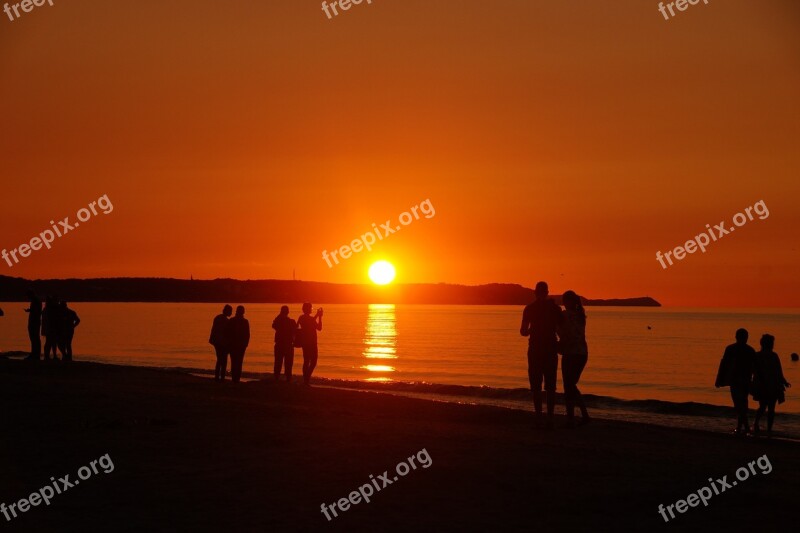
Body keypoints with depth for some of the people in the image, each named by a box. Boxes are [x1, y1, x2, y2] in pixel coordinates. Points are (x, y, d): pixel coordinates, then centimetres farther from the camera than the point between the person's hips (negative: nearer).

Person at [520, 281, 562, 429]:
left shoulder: (530, 308, -3)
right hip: (551, 350, 2)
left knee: (536, 386, 2)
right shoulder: (555, 308, 2)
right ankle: (550, 418, 2)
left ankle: (539, 418, -4)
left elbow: (523, 331, -3)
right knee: (550, 387, 7)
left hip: (535, 350, -2)